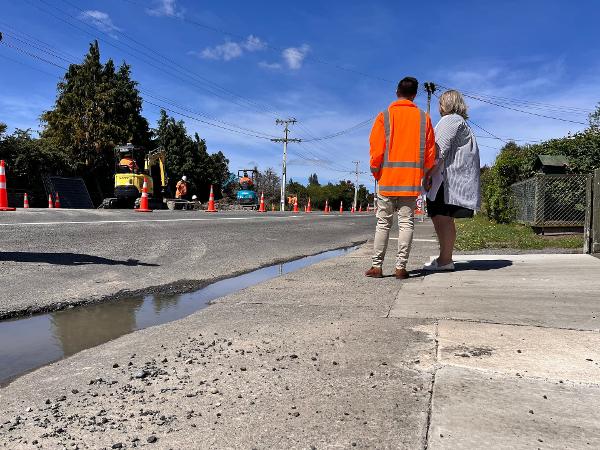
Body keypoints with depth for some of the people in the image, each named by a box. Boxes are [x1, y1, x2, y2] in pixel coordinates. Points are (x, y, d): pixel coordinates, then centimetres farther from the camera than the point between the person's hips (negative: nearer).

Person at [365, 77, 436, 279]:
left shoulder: (384, 116, 1)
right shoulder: (423, 118, 5)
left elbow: (376, 149, -4)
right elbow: (430, 151, 6)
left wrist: (376, 172, 8)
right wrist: (423, 172, 18)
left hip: (387, 179, 0)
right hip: (412, 180, 1)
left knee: (383, 223, 5)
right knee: (406, 223, 4)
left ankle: (377, 266, 5)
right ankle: (401, 267, 2)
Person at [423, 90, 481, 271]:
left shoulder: (450, 120, -3)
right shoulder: (461, 122, 29)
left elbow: (441, 150, -14)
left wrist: (429, 173, -16)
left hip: (447, 178, -10)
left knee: (441, 217, -11)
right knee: (444, 218, 11)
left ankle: (445, 260, -11)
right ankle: (446, 258, 15)